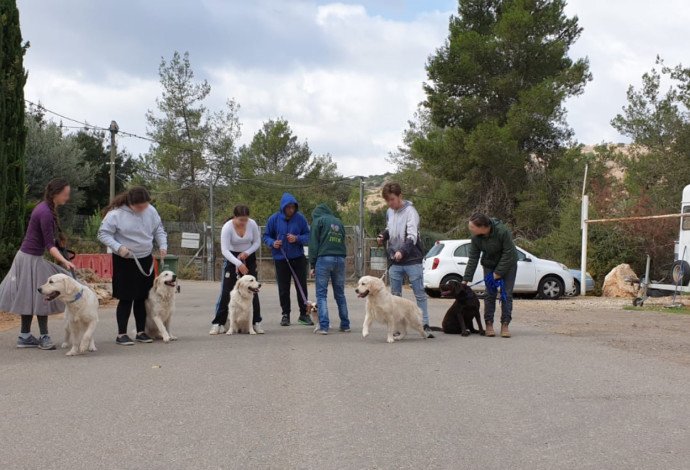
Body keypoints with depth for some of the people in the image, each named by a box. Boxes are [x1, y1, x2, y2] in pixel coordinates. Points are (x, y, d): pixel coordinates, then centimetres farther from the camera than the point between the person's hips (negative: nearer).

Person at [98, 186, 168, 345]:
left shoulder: (151, 211, -1)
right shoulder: (116, 214, -16)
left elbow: (159, 230, 13)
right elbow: (103, 234, -11)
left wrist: (163, 245, -3)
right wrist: (118, 247, -23)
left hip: (145, 260, 5)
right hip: (124, 261, -5)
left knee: (142, 297, 10)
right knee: (126, 298, -4)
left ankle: (141, 332, 21)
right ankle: (121, 334, 5)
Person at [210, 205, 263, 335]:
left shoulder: (252, 224, -15)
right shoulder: (227, 227, -23)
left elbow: (257, 242, -1)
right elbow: (224, 249, -27)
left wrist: (247, 253, -19)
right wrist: (239, 264, -36)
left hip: (249, 257, 2)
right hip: (232, 258, -2)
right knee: (226, 291, -8)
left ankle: (256, 323, 7)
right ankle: (218, 323, -3)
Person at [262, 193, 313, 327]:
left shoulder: (300, 218, -5)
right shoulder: (274, 219, -5)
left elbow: (307, 236, 0)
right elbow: (266, 236, 3)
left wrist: (297, 239, -20)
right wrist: (273, 243, -18)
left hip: (298, 257, 0)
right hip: (281, 259, 0)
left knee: (302, 286, 3)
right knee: (283, 288, 5)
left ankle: (303, 314, 13)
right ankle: (285, 314, 16)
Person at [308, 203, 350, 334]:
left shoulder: (318, 221, 7)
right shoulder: (339, 222, 23)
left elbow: (313, 244, 0)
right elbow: (342, 241, 18)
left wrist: (313, 265, 0)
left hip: (324, 259, -4)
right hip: (340, 259, 4)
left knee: (321, 294, -1)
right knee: (340, 294, 12)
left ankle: (324, 326, -9)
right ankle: (345, 325, 13)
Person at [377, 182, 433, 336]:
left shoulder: (410, 211, -13)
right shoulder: (389, 212, 8)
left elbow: (412, 236, -23)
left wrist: (402, 251, -40)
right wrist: (382, 236, 2)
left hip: (412, 261, -6)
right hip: (395, 261, 6)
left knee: (420, 294, 1)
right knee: (395, 295, 9)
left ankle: (425, 325, 7)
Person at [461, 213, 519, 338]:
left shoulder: (502, 231, -31)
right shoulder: (475, 237, -18)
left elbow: (508, 254, -24)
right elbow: (473, 258, -12)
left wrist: (499, 272, -22)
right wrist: (466, 279, -14)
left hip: (508, 263, -3)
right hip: (489, 265, 3)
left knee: (507, 294, -5)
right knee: (489, 294, -3)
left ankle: (505, 324, 0)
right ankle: (489, 324, 3)